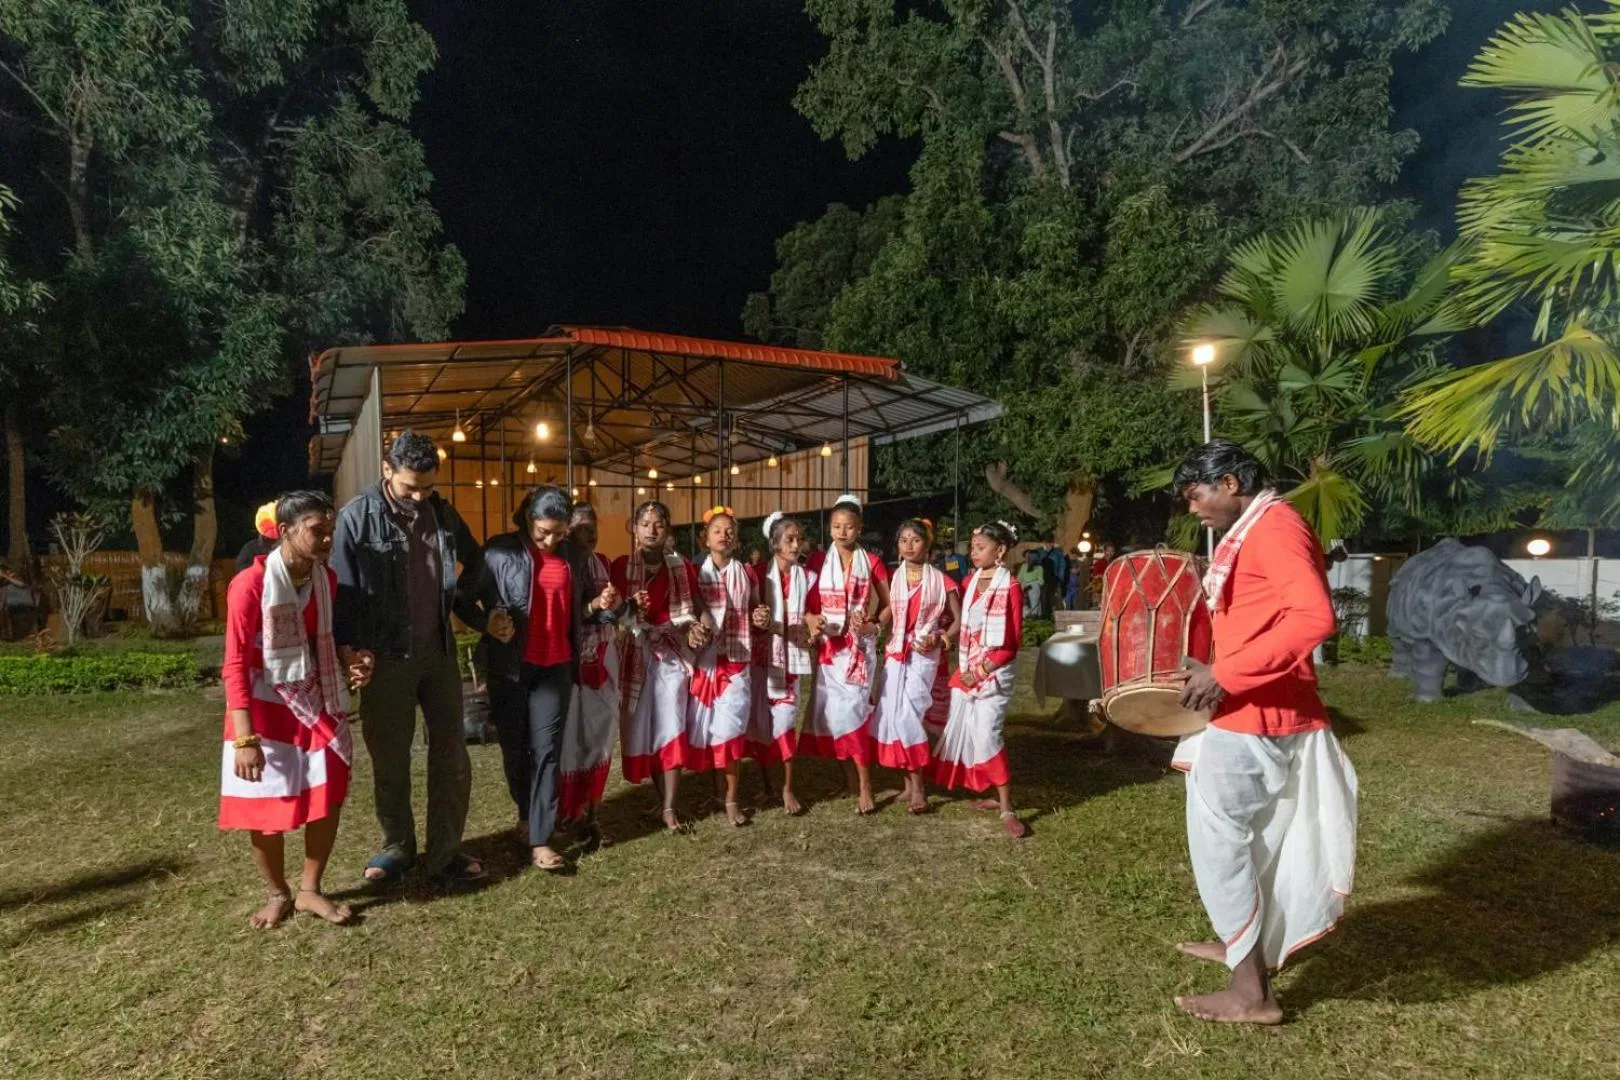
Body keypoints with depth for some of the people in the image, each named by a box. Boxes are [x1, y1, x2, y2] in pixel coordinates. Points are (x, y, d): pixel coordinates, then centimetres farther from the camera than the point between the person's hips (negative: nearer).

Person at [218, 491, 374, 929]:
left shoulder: (327, 579, -2)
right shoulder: (251, 584, -21)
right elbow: (235, 665, -20)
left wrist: (349, 658, -8)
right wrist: (244, 737, -24)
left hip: (317, 705, 5)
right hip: (266, 710, -5)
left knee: (327, 801, 8)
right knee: (264, 813, 8)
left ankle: (310, 890, 27)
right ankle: (278, 894, 30)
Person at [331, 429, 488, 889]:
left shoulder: (443, 513, 3)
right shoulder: (358, 517, -10)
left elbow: (473, 567, 14)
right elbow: (342, 591, -9)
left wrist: (484, 618, 2)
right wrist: (349, 654, -15)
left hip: (439, 650, 4)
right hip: (387, 658, -4)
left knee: (451, 755, 7)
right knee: (390, 760, 11)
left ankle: (445, 854, 19)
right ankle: (397, 847, 30)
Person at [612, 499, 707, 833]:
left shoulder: (683, 568, 5)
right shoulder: (621, 566, 1)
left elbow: (693, 610, 10)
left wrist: (694, 628, -11)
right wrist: (631, 608, -24)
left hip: (673, 655, 0)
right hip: (638, 655, 0)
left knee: (670, 727, -3)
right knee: (642, 728, 4)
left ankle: (669, 807, 2)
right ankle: (665, 800, 20)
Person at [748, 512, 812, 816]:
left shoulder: (807, 578, 2)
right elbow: (751, 619, -1)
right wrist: (757, 622, -23)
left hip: (792, 655, 0)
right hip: (764, 655, 0)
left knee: (785, 719, -3)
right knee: (762, 720, 6)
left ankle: (787, 788, 9)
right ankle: (765, 782, 23)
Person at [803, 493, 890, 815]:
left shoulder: (872, 563, 0)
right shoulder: (818, 563, 5)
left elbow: (888, 604, 5)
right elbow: (806, 604, 6)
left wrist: (873, 625, -13)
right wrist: (810, 620, -15)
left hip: (859, 646, -3)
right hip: (828, 646, 3)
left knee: (852, 709, -10)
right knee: (831, 712, 3)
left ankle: (864, 785, -2)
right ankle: (850, 779, 17)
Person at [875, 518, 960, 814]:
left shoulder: (939, 580, 0)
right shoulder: (893, 578, 8)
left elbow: (959, 618, 3)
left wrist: (940, 639, -11)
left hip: (924, 654, -3)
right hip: (895, 653, 4)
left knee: (907, 712, -13)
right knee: (895, 713, -1)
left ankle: (917, 785, -2)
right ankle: (911, 781, 13)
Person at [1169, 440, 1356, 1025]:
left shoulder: (1274, 527, -17)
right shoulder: (1251, 533, 15)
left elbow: (1314, 617, -30)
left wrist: (1225, 675, -30)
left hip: (1253, 717, -10)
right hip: (1247, 713, 10)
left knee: (1219, 842, -1)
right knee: (1244, 836, 22)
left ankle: (1251, 993, 9)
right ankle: (1243, 943, 38)